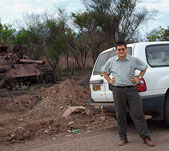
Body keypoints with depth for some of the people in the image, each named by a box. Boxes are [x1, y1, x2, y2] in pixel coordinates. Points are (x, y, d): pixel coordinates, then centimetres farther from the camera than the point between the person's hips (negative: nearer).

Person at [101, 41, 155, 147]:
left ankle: (146, 138, 4)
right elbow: (103, 71, 23)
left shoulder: (134, 60, 4)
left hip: (131, 90, -1)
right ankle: (123, 138, 17)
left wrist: (139, 78, 8)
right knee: (120, 116, 6)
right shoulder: (111, 61, 7)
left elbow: (144, 67, 19)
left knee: (138, 114, -2)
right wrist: (109, 80, 10)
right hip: (118, 91, 1)